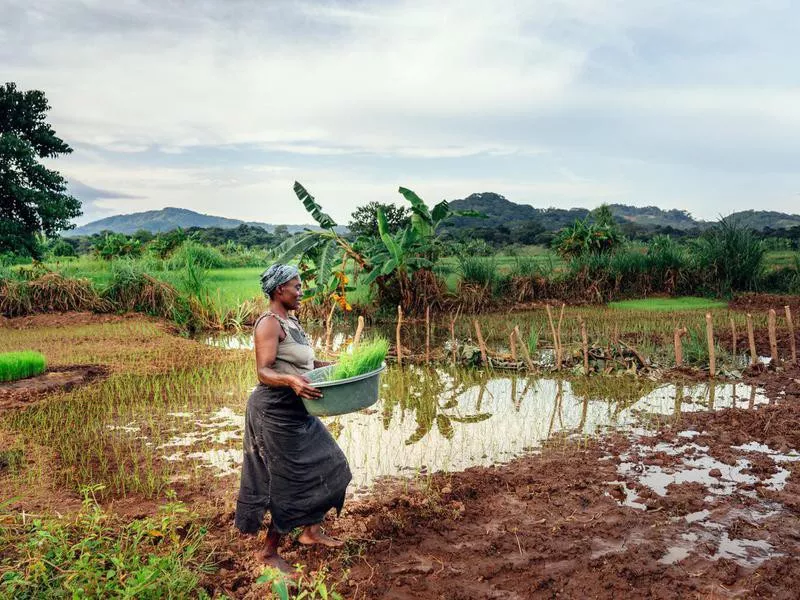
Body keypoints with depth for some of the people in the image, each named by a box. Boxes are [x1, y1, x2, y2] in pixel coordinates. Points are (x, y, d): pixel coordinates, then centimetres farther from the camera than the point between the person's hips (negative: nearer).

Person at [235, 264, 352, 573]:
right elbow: (264, 372, -26)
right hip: (275, 411, -10)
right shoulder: (268, 323, -18)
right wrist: (290, 380, -44)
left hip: (296, 411, 10)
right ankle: (269, 551, 15)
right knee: (291, 480, -2)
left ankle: (311, 530, 32)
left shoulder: (291, 321, 11)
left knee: (325, 465, 16)